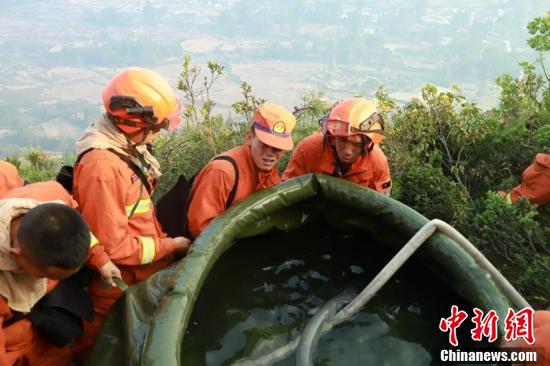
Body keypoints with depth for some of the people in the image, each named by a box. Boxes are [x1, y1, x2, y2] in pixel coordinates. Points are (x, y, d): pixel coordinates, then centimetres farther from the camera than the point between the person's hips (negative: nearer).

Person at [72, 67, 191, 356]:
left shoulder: (128, 149, 0)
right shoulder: (103, 169, -28)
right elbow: (113, 247, -25)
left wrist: (163, 238, 0)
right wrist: (170, 246, -15)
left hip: (145, 282, 8)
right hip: (120, 293, -8)